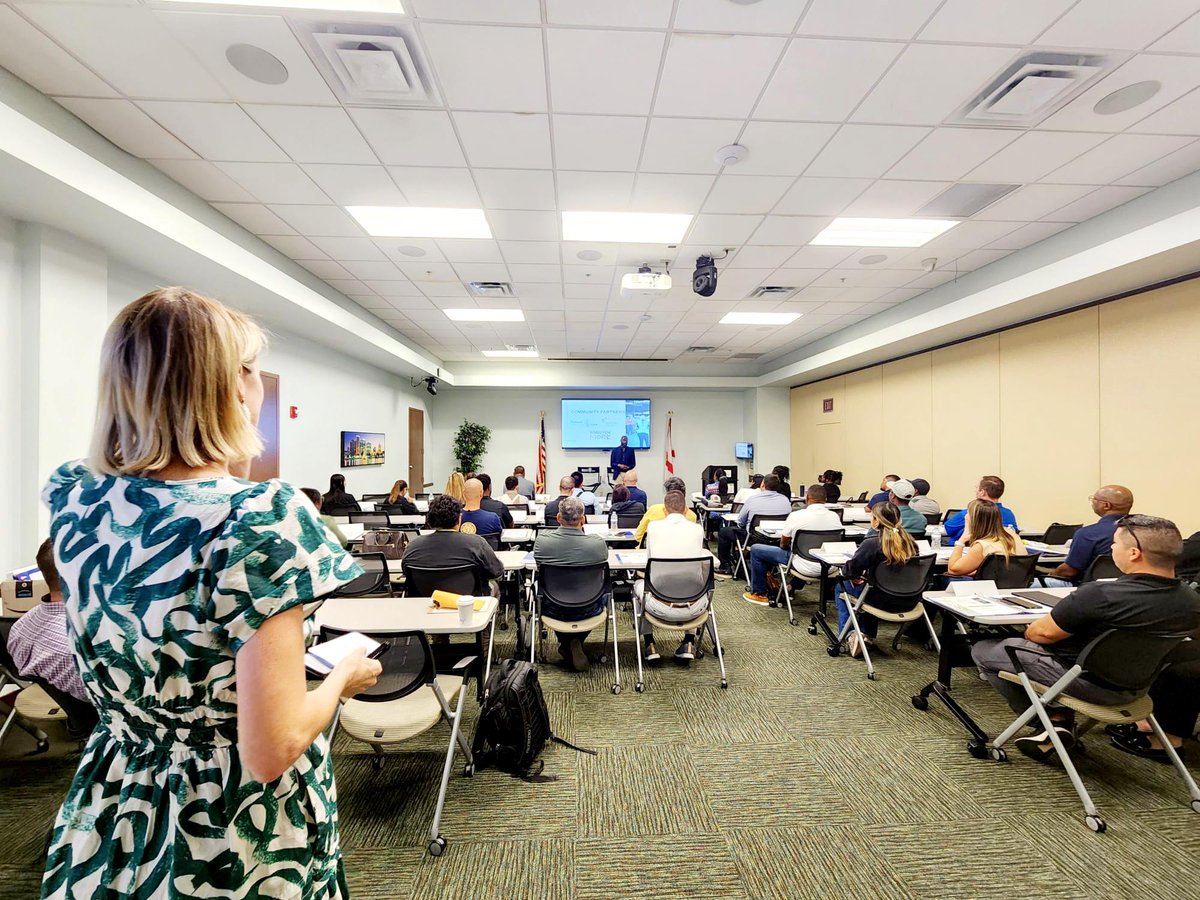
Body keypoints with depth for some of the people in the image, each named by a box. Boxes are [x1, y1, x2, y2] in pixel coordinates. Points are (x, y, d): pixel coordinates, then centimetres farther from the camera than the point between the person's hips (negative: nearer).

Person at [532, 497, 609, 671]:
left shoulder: (541, 540, -18)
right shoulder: (598, 542, -21)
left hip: (552, 609, 1)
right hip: (587, 610, -1)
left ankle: (566, 645, 31)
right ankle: (576, 642, 25)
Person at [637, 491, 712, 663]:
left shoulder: (653, 527, -3)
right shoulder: (698, 529, -1)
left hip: (661, 608, -1)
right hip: (692, 609, 1)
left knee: (638, 584, 32)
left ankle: (649, 645, 28)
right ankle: (688, 644, 30)